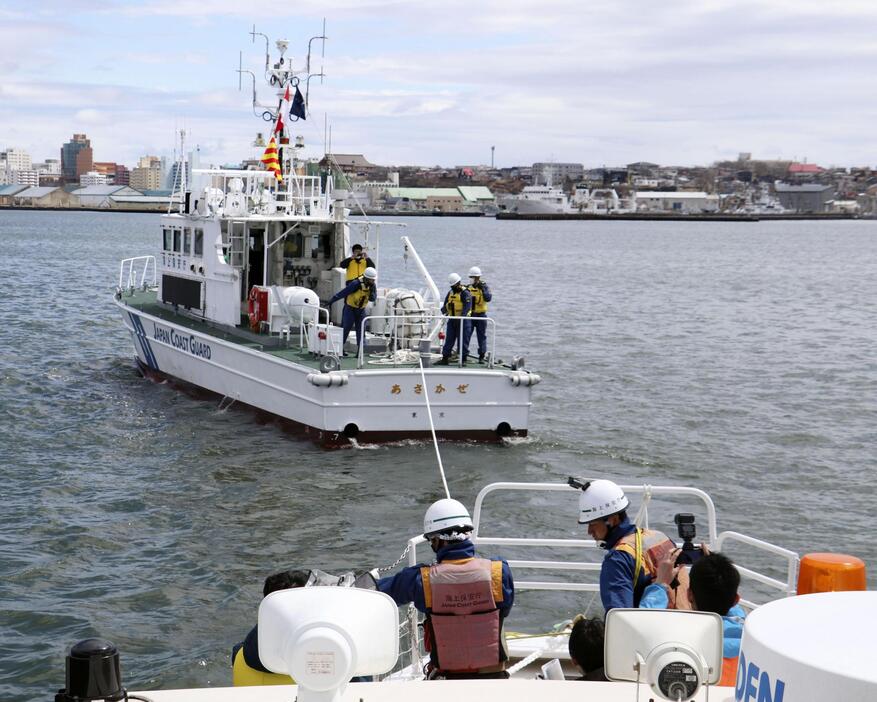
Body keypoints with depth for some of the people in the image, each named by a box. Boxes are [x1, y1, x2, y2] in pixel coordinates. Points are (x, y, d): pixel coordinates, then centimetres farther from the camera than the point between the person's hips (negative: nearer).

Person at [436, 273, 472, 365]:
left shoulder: (465, 293, -9)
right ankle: (445, 358, 12)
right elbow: (445, 304, 17)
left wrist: (461, 317, -29)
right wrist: (444, 310, -5)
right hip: (452, 320, 7)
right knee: (449, 340, 8)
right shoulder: (450, 293, 14)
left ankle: (464, 359, 4)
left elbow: (467, 307, -18)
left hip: (463, 320, -7)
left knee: (463, 341, -2)